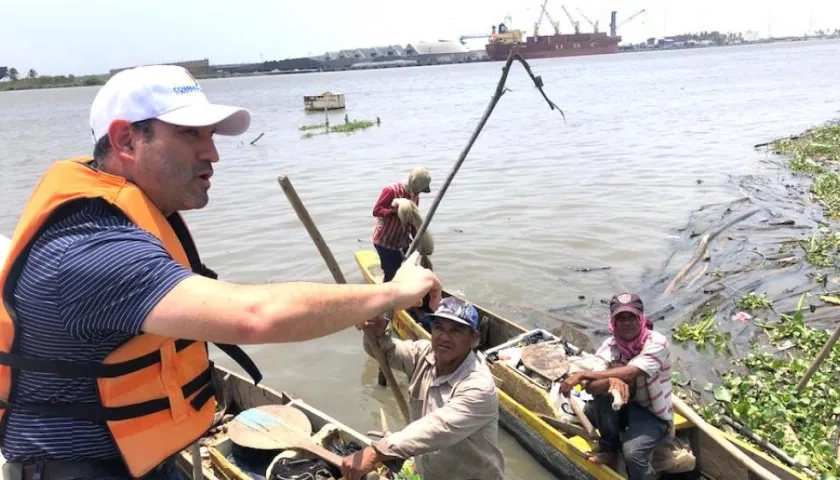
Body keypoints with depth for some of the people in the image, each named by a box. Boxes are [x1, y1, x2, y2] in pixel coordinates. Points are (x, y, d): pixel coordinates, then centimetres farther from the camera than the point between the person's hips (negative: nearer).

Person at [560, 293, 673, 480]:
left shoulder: (657, 343, -21)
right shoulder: (609, 346, -10)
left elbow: (628, 374, -36)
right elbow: (590, 386, -22)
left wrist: (582, 374, -36)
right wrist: (611, 381, -45)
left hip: (653, 413, -4)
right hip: (623, 407, 4)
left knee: (632, 452, -30)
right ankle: (609, 451, -4)